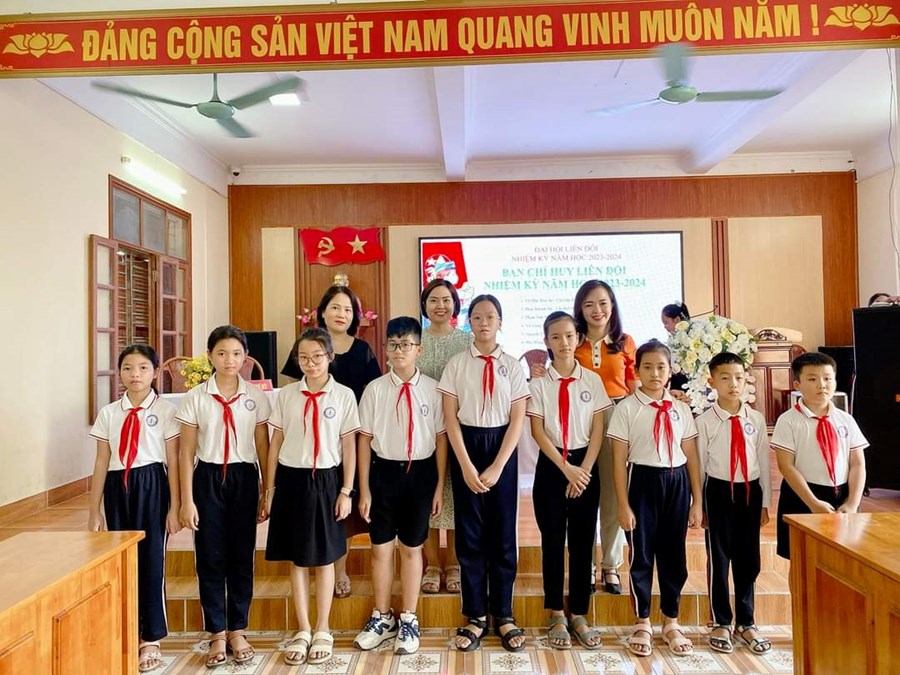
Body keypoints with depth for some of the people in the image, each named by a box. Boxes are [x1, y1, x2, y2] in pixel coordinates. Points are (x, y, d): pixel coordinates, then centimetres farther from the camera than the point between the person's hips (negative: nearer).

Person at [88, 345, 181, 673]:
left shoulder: (165, 410, -5)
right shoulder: (108, 413, 5)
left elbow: (173, 462, -4)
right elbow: (102, 464, 8)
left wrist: (175, 508, -5)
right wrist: (94, 510, 8)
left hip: (151, 487, -3)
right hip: (118, 488, 3)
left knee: (151, 559, 3)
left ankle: (151, 640, 18)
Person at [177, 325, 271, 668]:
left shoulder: (256, 396, -1)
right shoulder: (195, 398, -2)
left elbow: (263, 448, 3)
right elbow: (187, 453, 0)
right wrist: (187, 500, -2)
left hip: (244, 477, 1)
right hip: (208, 478, 0)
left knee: (242, 556, 8)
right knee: (210, 556, 6)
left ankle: (237, 631, 25)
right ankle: (217, 634, 23)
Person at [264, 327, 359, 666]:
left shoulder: (343, 395, -3)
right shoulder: (286, 395, 2)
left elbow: (349, 446, -2)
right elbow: (276, 443, 6)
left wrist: (346, 491, -4)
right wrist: (270, 488, 6)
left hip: (326, 480, -2)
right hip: (291, 479, 2)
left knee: (324, 558, 9)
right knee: (297, 558, 10)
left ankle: (322, 632, 25)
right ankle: (303, 631, 26)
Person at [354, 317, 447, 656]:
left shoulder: (432, 389, -5)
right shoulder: (375, 389, -4)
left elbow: (441, 438, 0)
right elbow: (364, 438, -1)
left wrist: (440, 485, 1)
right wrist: (364, 489, -1)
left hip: (420, 472, 0)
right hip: (384, 471, 1)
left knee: (412, 548, 12)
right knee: (380, 547, 12)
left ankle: (408, 620, 31)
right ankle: (382, 618, 34)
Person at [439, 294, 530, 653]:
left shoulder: (512, 365, 1)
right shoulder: (457, 364, 0)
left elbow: (517, 419, -2)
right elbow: (450, 416, -3)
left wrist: (497, 466, -10)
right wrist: (466, 465, -10)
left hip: (502, 448, 0)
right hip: (466, 446, 0)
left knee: (503, 531, 6)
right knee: (469, 532, 6)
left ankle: (503, 614, 22)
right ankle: (475, 616, 20)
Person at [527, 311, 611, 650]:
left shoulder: (592, 380, 1)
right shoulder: (539, 383, -3)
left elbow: (598, 431, 0)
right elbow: (537, 432, -6)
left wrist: (583, 470, -8)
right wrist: (566, 468, -12)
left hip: (585, 464, 1)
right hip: (551, 466, -1)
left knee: (583, 542, 6)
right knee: (552, 541, 5)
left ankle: (579, 615, 19)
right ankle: (557, 616, 18)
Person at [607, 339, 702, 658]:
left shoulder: (681, 409, 5)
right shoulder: (627, 408, -6)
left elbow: (692, 457, 7)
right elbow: (619, 461, -6)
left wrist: (697, 500, 6)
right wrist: (623, 505, -8)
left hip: (677, 482, 3)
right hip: (643, 482, -3)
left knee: (674, 554, 12)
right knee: (641, 554, 7)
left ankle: (671, 623, 31)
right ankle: (642, 624, 25)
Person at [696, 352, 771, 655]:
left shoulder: (756, 419, 2)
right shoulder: (705, 421, -7)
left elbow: (763, 461, 7)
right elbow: (698, 464, -3)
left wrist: (765, 502, 8)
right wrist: (699, 505, -2)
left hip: (750, 491, 3)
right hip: (719, 491, -3)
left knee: (749, 559, 12)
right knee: (719, 558, 7)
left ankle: (746, 623, 29)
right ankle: (721, 623, 23)